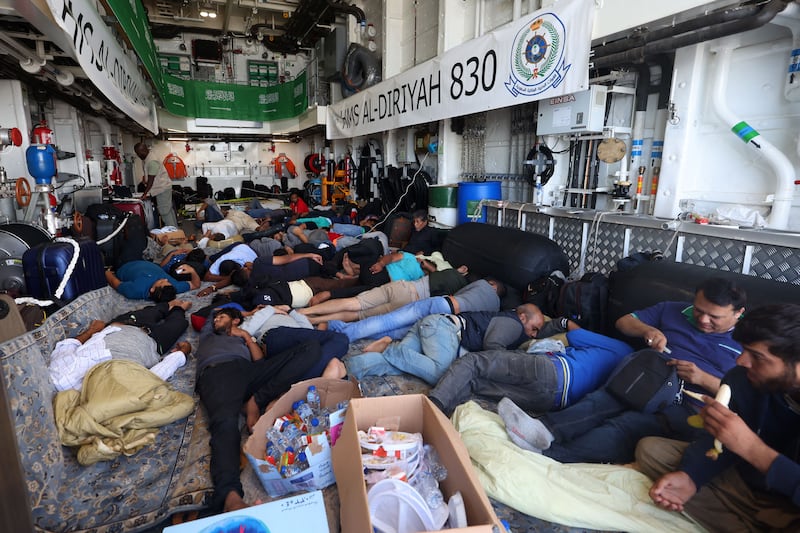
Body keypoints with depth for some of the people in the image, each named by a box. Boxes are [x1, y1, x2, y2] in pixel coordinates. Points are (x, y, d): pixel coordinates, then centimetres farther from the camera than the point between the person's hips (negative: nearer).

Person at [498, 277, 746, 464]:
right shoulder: (673, 311, 19)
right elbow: (624, 321, 20)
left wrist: (703, 378, -12)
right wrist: (647, 329, -1)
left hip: (687, 407, -4)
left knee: (626, 424, -36)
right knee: (598, 401, -32)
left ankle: (548, 452, -56)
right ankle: (545, 429, -55)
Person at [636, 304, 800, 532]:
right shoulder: (742, 379, -12)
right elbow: (719, 439, -1)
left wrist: (751, 447, -36)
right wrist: (689, 477, -16)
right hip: (744, 479, 5)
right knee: (650, 449, -4)